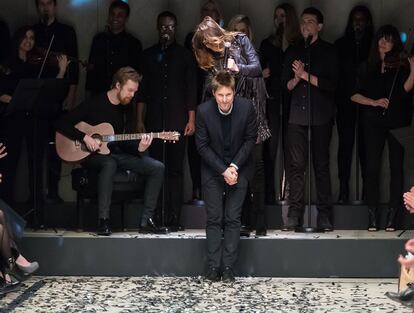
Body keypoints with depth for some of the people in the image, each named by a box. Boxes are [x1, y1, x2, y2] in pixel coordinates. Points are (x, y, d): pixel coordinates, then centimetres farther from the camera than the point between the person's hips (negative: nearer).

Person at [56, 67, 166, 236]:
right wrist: (85, 137, -23)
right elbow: (62, 124, -13)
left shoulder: (123, 108, 10)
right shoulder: (94, 104, -10)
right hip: (90, 154, -7)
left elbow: (121, 142, 12)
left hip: (114, 153, 7)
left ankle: (146, 220, -10)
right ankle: (103, 221, -39)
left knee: (157, 168, -10)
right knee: (109, 164, -43)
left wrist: (138, 148, -8)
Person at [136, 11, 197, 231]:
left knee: (175, 170, -2)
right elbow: (142, 90, 10)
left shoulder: (184, 55, 8)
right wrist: (140, 120, 4)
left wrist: (191, 120, -2)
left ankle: (174, 219, -2)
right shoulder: (148, 55, 12)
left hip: (177, 121, -1)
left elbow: (191, 90, 6)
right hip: (154, 120, 1)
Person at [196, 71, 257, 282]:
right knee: (214, 219, 0)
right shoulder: (204, 111, -16)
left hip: (239, 168, 0)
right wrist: (223, 170, -15)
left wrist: (235, 166, -14)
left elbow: (250, 139, -5)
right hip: (212, 170, 0)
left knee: (233, 219, -1)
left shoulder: (246, 108, -16)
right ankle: (213, 267, 5)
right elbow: (202, 146, -10)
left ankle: (228, 267, 3)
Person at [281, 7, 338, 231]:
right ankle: (294, 214, -1)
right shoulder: (293, 52, 16)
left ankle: (324, 215, 2)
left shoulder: (328, 51, 5)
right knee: (296, 164, -2)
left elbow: (331, 84, -5)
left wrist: (306, 75, -11)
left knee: (321, 164, -1)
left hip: (321, 114, -3)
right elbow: (285, 85, 14)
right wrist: (296, 79, -7)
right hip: (297, 114, 3)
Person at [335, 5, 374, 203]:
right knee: (345, 144, -1)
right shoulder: (341, 45, 9)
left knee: (366, 144, -2)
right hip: (346, 103, 1)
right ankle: (343, 189, 2)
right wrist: (335, 98, -6)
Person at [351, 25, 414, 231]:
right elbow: (354, 94, 9)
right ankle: (372, 216, 0)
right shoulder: (367, 67, 11)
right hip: (374, 121, 1)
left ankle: (392, 217, 0)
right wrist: (374, 102, -4)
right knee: (372, 167, -3)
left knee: (396, 166, -3)